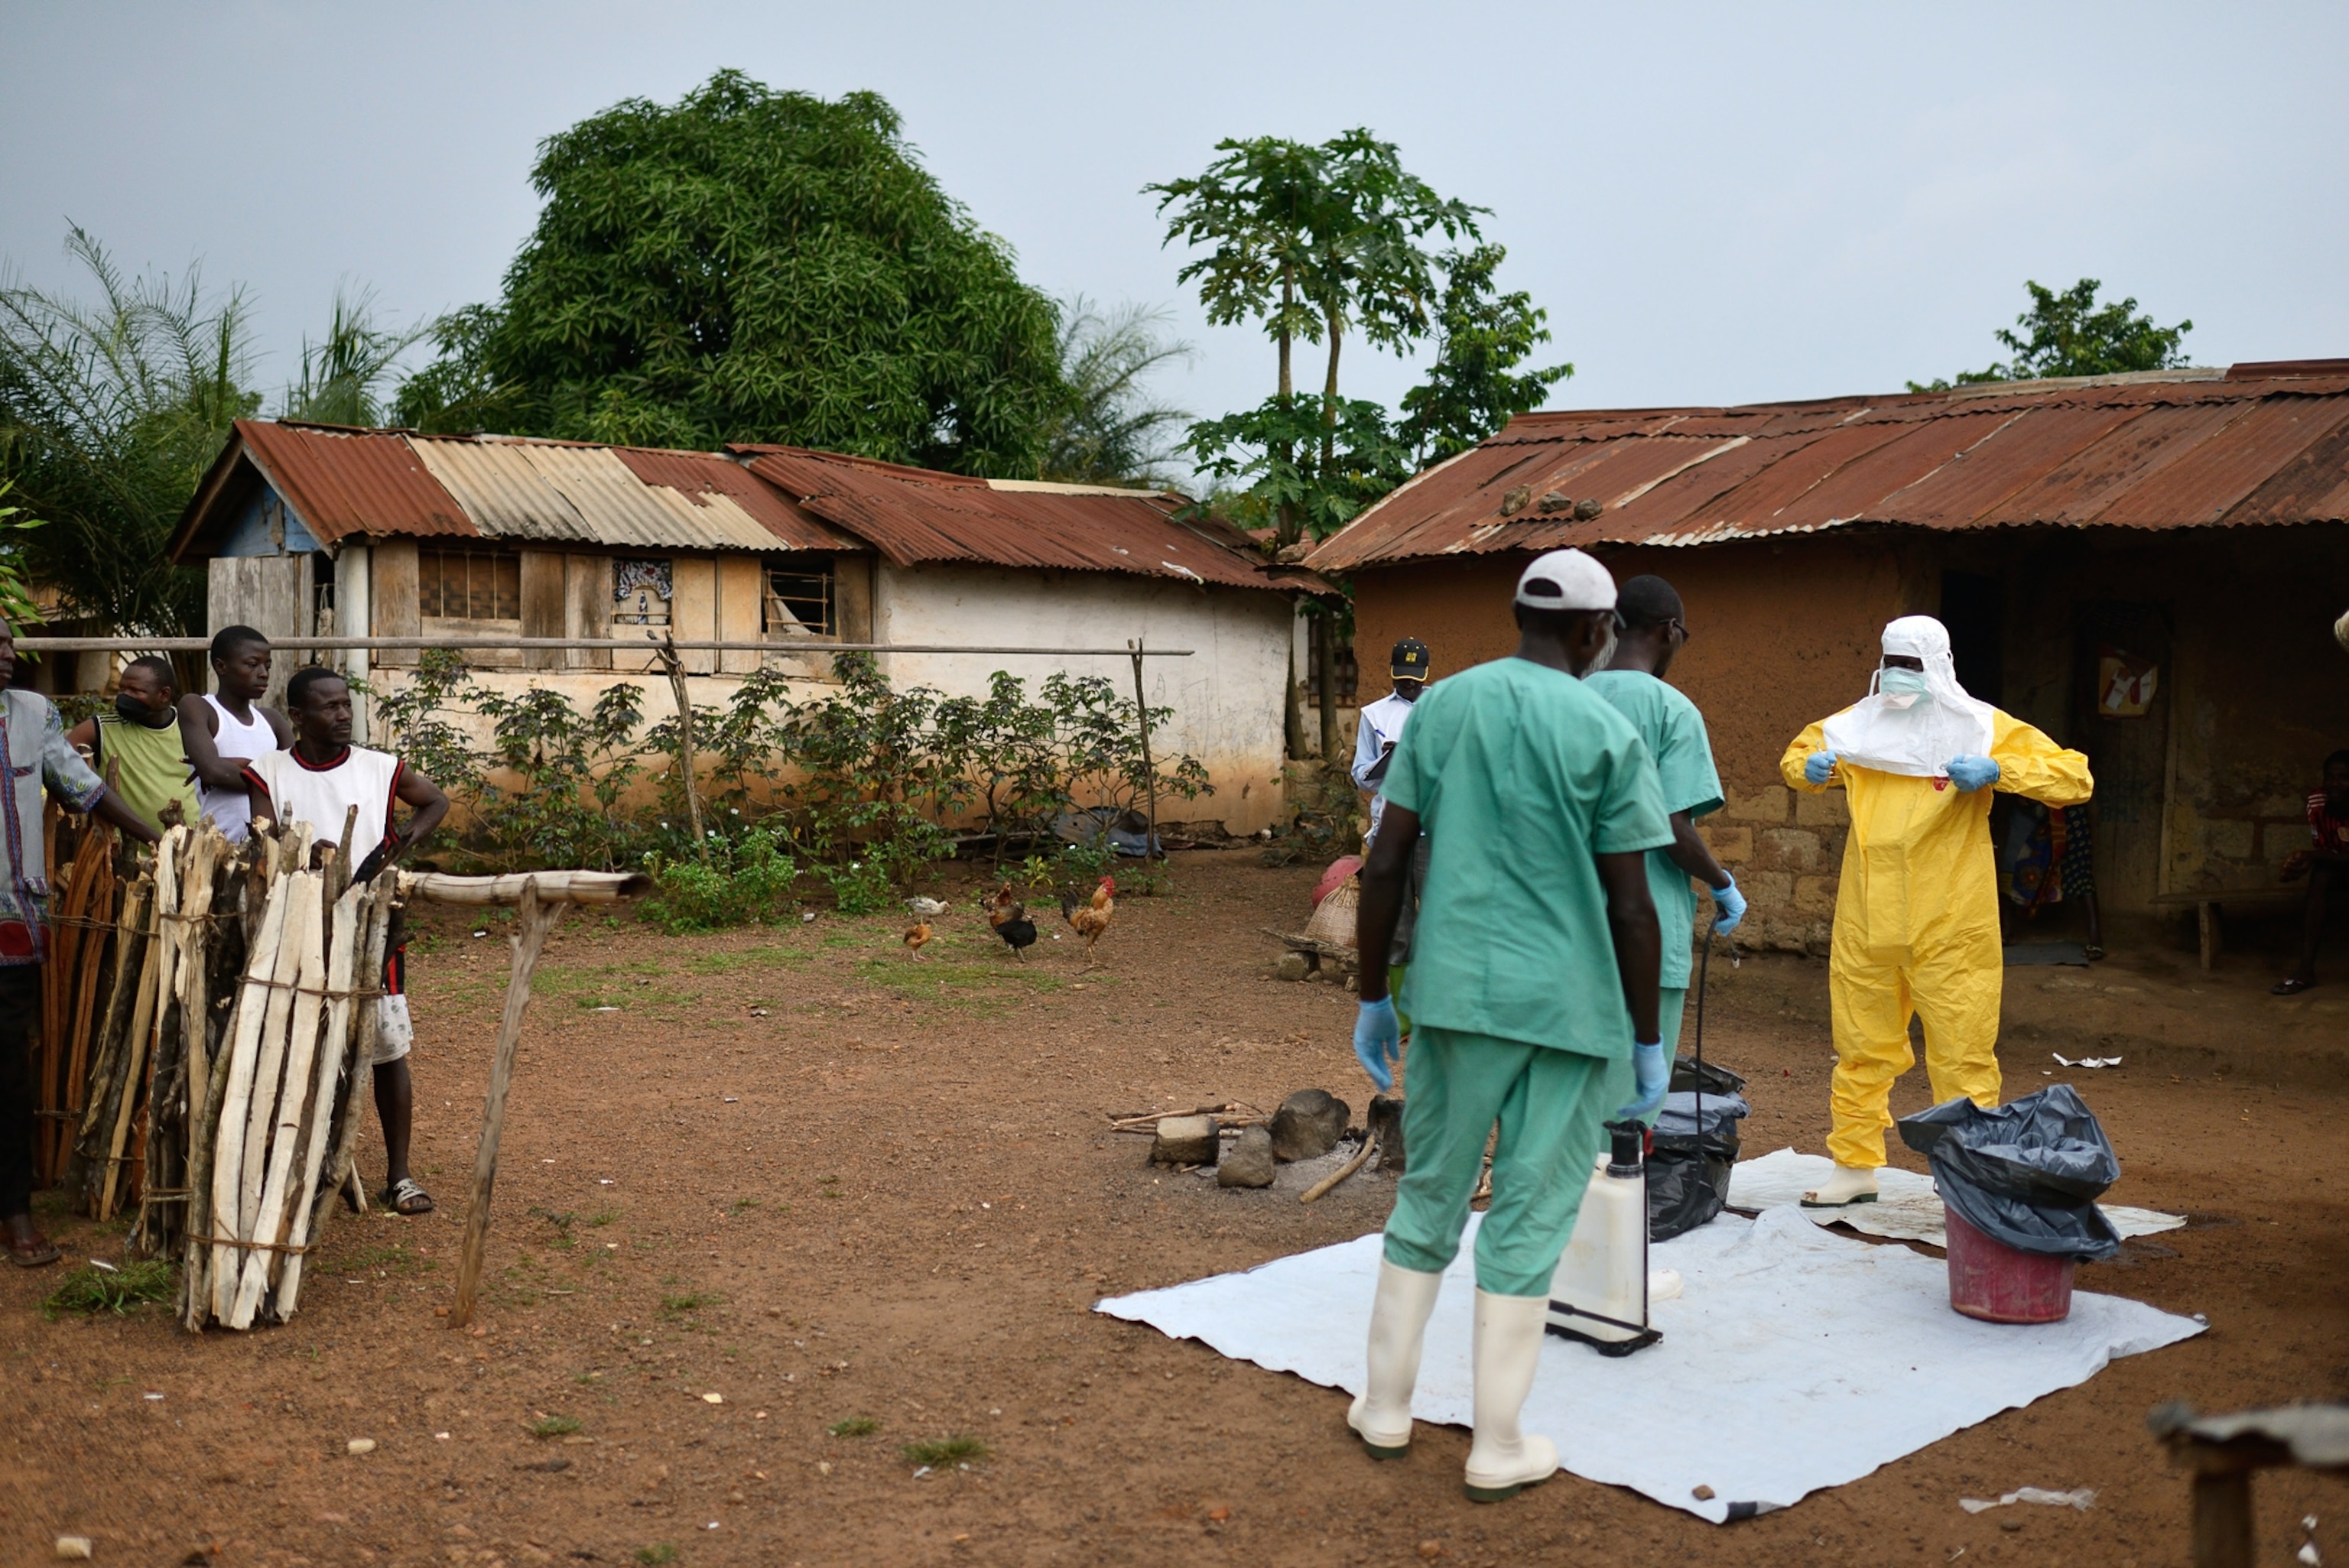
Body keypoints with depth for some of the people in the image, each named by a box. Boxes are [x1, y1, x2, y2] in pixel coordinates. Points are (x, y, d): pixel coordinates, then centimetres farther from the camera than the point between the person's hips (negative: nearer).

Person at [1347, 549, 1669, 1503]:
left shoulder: (1441, 707, 4)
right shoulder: (1608, 735, -6)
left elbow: (1385, 864, 2)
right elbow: (1630, 907, -8)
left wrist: (1372, 998, 11)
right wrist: (1648, 1043, 2)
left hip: (1454, 993, 3)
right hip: (1567, 1007, -3)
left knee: (1429, 1197, 16)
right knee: (1528, 1220, 5)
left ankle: (1386, 1408, 25)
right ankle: (1497, 1449, 15)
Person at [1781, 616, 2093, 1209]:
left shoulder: (1980, 727, -2)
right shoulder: (1861, 724, 10)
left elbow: (2073, 778, -6)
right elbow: (1802, 754, 27)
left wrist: (1996, 771, -21)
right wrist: (1807, 767, 2)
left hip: (1949, 931, -4)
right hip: (1866, 925, 4)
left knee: (1961, 1056, 1)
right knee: (1860, 1048, 12)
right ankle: (1855, 1166, 24)